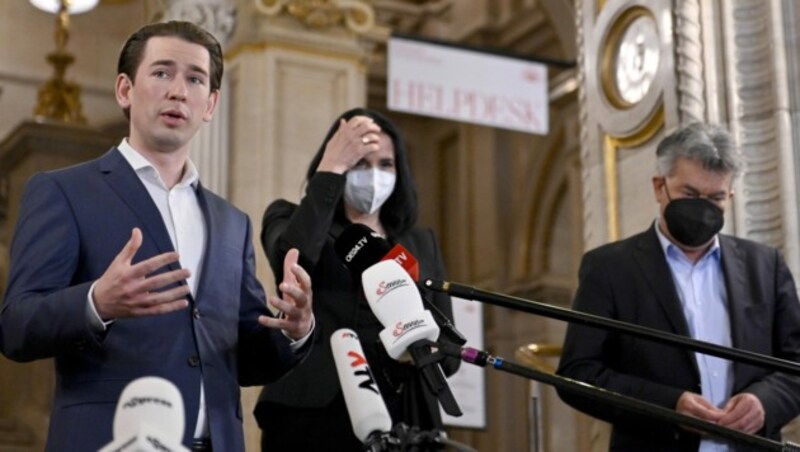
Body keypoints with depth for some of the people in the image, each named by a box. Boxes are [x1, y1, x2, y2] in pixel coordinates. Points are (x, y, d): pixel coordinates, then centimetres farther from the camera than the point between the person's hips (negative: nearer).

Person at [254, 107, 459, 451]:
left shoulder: (421, 244, 18)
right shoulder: (290, 220, 8)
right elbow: (292, 260, -18)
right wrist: (331, 168, -13)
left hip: (402, 421, 4)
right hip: (314, 417, -3)